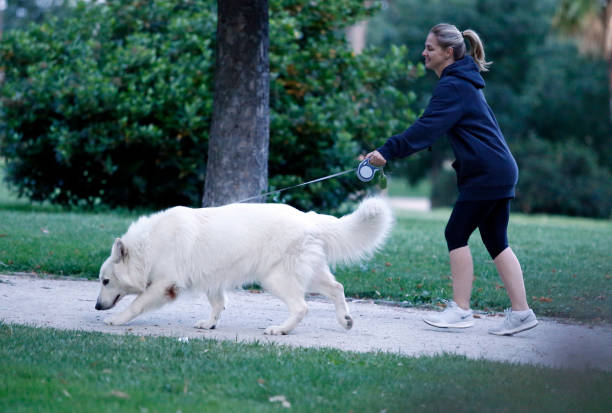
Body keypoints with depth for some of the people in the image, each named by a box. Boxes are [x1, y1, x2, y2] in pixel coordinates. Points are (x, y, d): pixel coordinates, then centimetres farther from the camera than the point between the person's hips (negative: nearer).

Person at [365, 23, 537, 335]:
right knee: (495, 241, 9)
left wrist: (387, 152, -27)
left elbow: (426, 128, -24)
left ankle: (461, 310, 0)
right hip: (500, 171, 10)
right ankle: (520, 312, 8)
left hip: (486, 174, -10)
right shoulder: (463, 81, 17)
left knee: (456, 234, -4)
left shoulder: (453, 86, -15)